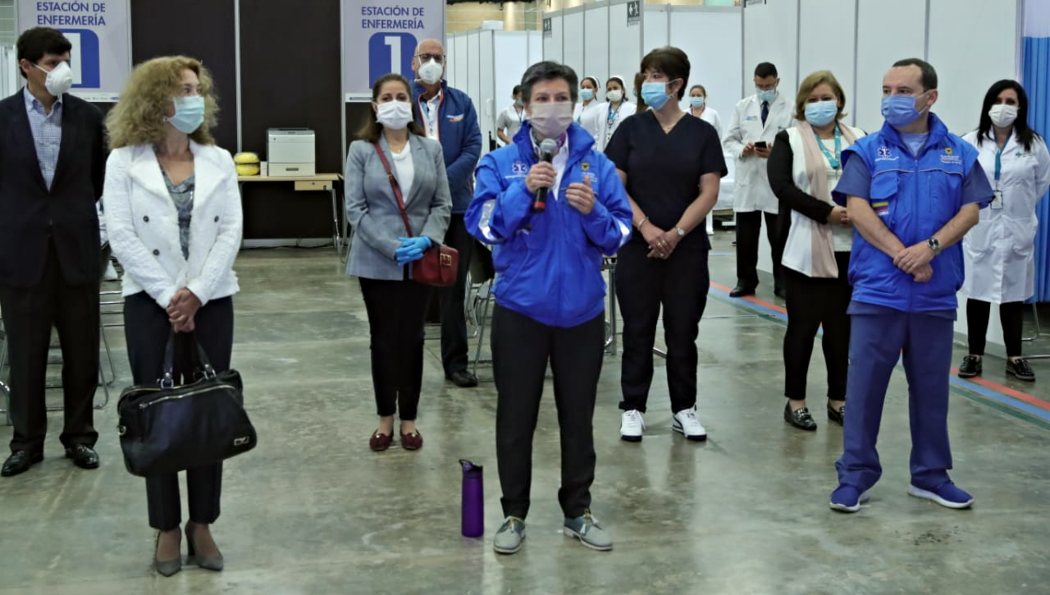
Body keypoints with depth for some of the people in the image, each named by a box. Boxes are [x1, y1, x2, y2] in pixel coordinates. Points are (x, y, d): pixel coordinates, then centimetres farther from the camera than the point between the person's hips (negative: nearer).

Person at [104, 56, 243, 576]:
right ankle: (166, 527, 15)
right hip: (151, 302, -2)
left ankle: (202, 524, 15)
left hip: (211, 301, 2)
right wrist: (169, 296, -13)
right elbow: (121, 237, -8)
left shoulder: (218, 161, 6)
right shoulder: (123, 162, -1)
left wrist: (196, 293, -11)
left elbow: (231, 231, 0)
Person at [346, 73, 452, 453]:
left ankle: (408, 419, 18)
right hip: (376, 261, -1)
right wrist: (391, 247, -16)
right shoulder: (361, 150, -2)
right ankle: (385, 418, 21)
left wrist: (426, 240, -14)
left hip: (420, 261, 1)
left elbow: (442, 204, 3)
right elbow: (355, 209, -7)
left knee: (412, 339, 7)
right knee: (383, 339, 8)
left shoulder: (431, 149, 4)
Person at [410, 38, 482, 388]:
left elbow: (473, 147, 0)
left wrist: (444, 180, -13)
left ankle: (455, 362, 16)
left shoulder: (461, 103, 7)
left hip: (455, 204, 2)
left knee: (454, 289, 8)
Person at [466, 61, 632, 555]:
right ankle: (514, 515, 22)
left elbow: (620, 235, -1)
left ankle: (578, 511, 27)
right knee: (516, 416, 8)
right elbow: (483, 226, -13)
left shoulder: (597, 165, 1)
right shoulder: (500, 162, -3)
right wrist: (522, 189, -23)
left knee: (578, 415, 13)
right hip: (520, 309, -1)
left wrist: (593, 212, -19)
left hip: (582, 309, 2)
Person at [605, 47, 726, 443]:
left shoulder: (701, 132, 3)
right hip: (637, 247, 0)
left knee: (683, 331, 7)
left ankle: (684, 409, 18)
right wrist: (647, 228, -12)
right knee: (638, 330, 5)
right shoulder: (632, 129, 3)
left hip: (687, 248, 0)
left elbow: (709, 192, -2)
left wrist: (676, 233, -12)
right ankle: (633, 408, 15)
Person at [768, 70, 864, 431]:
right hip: (806, 249, -3)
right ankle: (795, 401, 13)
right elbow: (781, 185, -12)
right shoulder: (789, 140, 2)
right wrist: (826, 212, -18)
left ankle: (838, 399, 20)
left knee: (841, 326, 9)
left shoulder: (858, 140, 11)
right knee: (802, 325, 3)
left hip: (848, 249, 3)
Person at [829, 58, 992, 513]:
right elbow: (856, 209, -7)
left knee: (931, 386, 10)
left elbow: (971, 211, 1)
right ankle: (856, 472, 9)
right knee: (865, 383, -1)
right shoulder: (867, 151, 3)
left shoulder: (960, 154, 8)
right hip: (877, 290, -2)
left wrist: (930, 247, -16)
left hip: (936, 293, 2)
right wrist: (902, 257, -15)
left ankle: (930, 474, 22)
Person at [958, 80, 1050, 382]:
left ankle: (1015, 357, 18)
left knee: (1013, 294, 9)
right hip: (979, 229, -1)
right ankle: (974, 355, 14)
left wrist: (1021, 205, 12)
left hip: (1016, 230, 1)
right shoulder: (970, 142, -7)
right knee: (978, 292, 5)